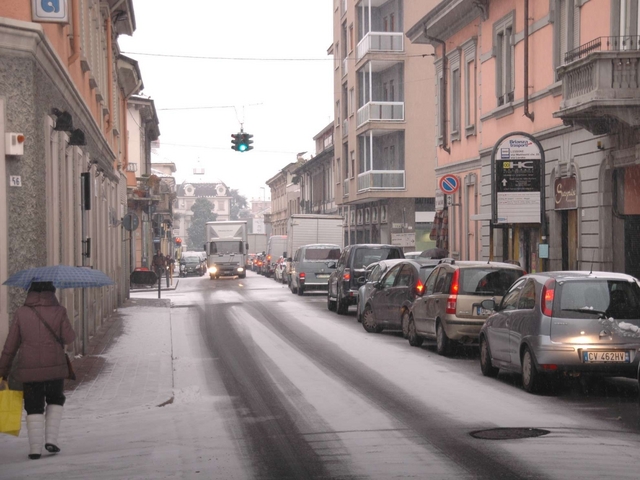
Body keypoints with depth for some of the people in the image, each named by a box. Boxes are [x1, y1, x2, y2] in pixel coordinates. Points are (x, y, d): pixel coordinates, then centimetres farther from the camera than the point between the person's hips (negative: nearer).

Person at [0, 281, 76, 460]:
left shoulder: (21, 313, 1)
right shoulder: (58, 311, -3)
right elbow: (69, 338, -7)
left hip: (29, 369, 0)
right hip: (55, 367, 0)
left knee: (34, 408, 12)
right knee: (55, 401, 22)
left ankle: (35, 448, 2)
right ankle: (51, 439, 8)